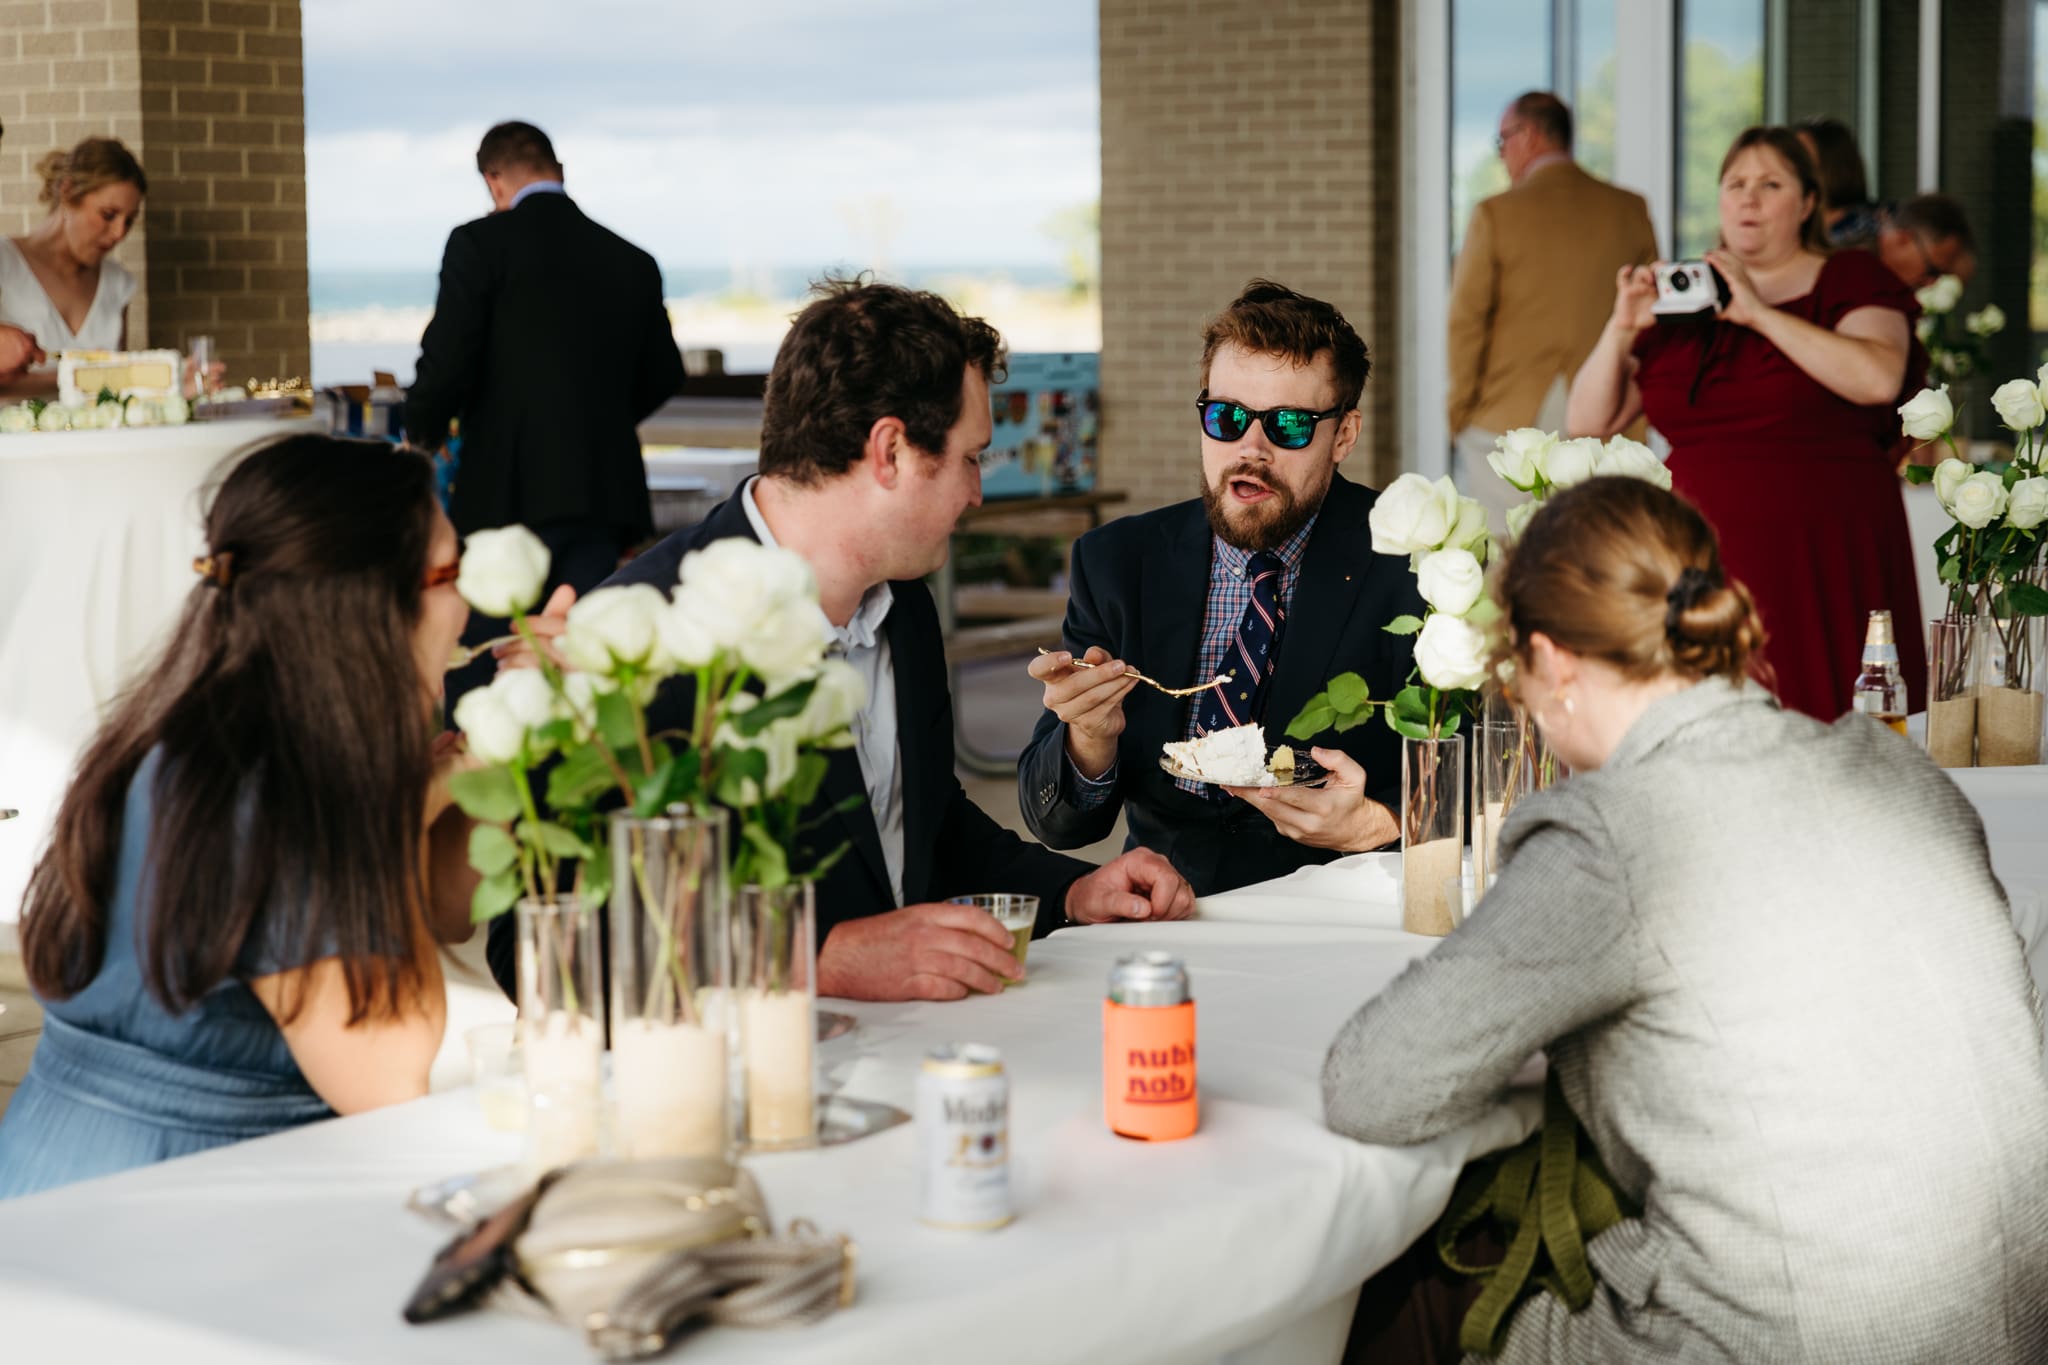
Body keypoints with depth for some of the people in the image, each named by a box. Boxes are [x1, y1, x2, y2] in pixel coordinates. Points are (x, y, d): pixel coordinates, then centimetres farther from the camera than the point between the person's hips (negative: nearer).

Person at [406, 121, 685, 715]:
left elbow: (446, 363, -10)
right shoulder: (633, 262, 10)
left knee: (475, 684, 3)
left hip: (509, 488, -4)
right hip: (606, 492, 5)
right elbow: (662, 375, 19)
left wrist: (422, 433, 9)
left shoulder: (480, 243, -5)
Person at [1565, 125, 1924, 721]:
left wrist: (1760, 313, -13)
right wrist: (1623, 329, -3)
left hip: (1820, 566, -3)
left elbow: (1879, 379, -15)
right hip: (1703, 560, 3)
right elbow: (1590, 421, 13)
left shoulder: (1849, 281, 7)